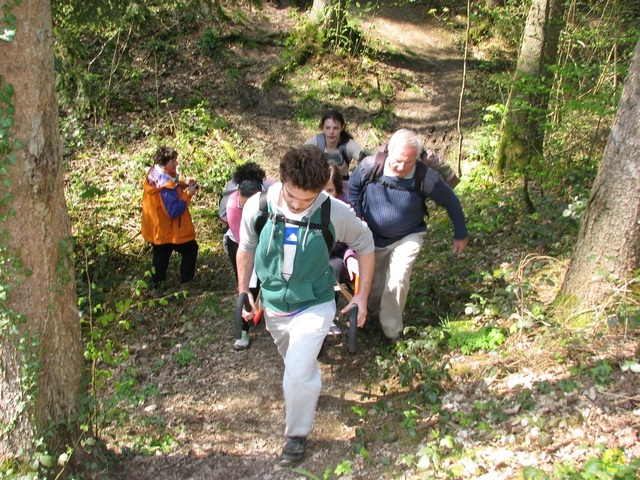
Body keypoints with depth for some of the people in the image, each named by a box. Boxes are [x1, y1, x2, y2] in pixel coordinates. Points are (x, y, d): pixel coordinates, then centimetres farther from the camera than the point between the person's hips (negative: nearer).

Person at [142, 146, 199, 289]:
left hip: (157, 230, 9)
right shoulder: (166, 184, -31)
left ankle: (157, 286, 30)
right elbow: (174, 211, -31)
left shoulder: (153, 174, -1)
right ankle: (186, 282, 22)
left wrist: (182, 184, 1)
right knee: (191, 249, 13)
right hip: (169, 231, -9)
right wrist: (188, 194, -23)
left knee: (160, 258, 20)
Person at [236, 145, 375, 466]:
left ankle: (297, 434, 17)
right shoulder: (258, 207, -19)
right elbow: (246, 248, 2)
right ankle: (311, 392, 59)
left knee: (297, 376, -11)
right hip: (273, 306, 4)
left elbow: (365, 245, -5)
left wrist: (362, 295, -5)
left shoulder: (336, 213, -24)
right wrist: (243, 291, 3)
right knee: (298, 365, 25)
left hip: (313, 307, -3)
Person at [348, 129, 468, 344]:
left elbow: (451, 202, -10)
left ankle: (392, 330, 4)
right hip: (373, 236, 2)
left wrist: (460, 234, -1)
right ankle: (373, 312, 49)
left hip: (407, 237, -2)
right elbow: (353, 186, -2)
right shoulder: (370, 165, -24)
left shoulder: (426, 178, -27)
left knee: (397, 281, -18)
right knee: (372, 284, 16)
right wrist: (356, 216, -8)